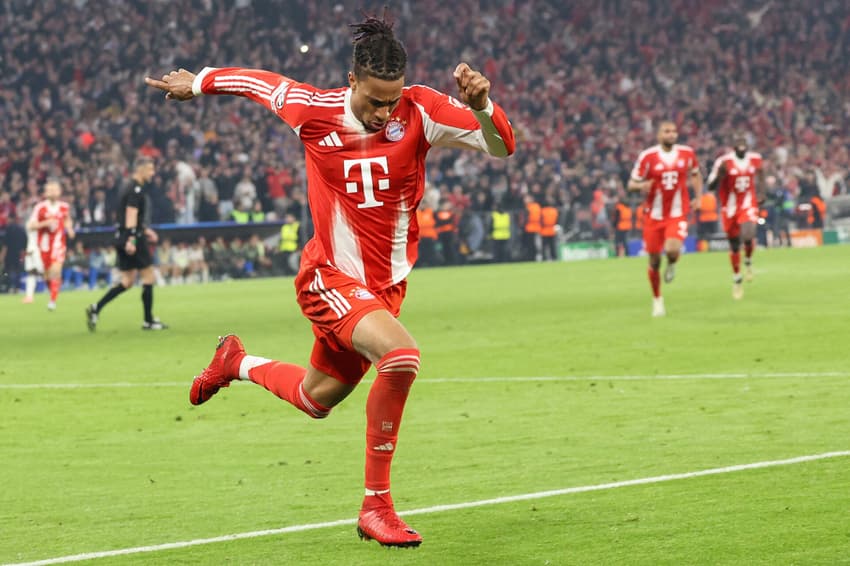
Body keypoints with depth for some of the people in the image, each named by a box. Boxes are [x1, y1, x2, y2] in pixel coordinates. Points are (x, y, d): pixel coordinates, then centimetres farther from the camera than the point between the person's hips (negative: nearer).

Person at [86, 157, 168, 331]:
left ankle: (95, 309, 2)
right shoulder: (136, 190, -13)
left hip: (124, 239, 10)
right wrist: (131, 239, -28)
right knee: (149, 277, -1)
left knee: (127, 281, 11)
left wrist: (145, 230, 33)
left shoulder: (134, 188, 18)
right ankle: (148, 321, 5)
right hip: (133, 239, -10)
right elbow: (131, 214, -22)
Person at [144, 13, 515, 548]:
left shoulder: (421, 111, -13)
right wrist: (197, 82, 20)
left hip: (386, 284, 4)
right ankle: (376, 506, -18)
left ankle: (237, 363, 51)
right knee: (402, 356, -30)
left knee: (317, 399, 19)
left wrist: (482, 106, -39)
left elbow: (502, 145, -19)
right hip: (331, 278, -4)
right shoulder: (313, 110, -14)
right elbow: (256, 81, 5)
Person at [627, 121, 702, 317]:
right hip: (654, 216, 0)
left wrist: (698, 197, 7)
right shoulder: (647, 157, -9)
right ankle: (657, 299, 27)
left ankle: (672, 264, 13)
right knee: (654, 260, 5)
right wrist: (642, 185, -27)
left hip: (677, 214, 0)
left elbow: (695, 175, 19)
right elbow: (632, 184, -5)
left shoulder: (687, 154, -1)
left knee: (672, 250, -25)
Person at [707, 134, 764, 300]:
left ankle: (748, 262, 9)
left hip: (748, 205, 1)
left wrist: (761, 192, 14)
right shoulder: (724, 162, -15)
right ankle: (737, 280, 29)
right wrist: (719, 174, -34)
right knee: (734, 246, 10)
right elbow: (711, 186, -16)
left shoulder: (755, 159, -3)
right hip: (730, 207, -1)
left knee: (748, 236, -25)